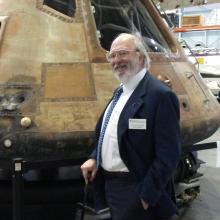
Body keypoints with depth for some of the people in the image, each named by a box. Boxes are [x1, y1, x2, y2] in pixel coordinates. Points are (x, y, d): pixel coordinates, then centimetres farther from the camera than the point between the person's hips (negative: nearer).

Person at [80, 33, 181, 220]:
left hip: (135, 192, -8)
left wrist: (146, 197, -21)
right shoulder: (122, 92, 10)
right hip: (112, 186, 9)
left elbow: (168, 155, -21)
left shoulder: (160, 95, -19)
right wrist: (94, 158, 4)